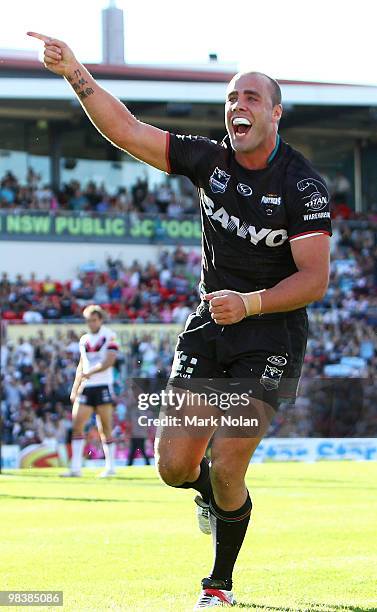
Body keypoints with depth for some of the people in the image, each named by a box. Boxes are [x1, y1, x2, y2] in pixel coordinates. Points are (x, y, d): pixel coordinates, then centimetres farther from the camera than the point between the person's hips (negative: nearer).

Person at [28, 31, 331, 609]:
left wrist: (249, 304, -29)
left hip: (271, 338, -4)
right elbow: (126, 131, -2)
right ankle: (211, 492, 33)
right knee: (174, 466, -5)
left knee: (226, 472, -11)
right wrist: (76, 73, -13)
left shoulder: (304, 186, -13)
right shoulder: (210, 160, 0)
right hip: (209, 327, 4)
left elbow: (315, 278, -16)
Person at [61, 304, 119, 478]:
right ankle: (76, 468, -3)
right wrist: (75, 389, 16)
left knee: (104, 429, -2)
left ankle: (110, 467, 7)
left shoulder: (109, 336, -3)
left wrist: (90, 372, -24)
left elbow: (109, 361, -14)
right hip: (86, 388, 6)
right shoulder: (84, 339, 16)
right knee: (76, 425, -4)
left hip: (103, 387, -6)